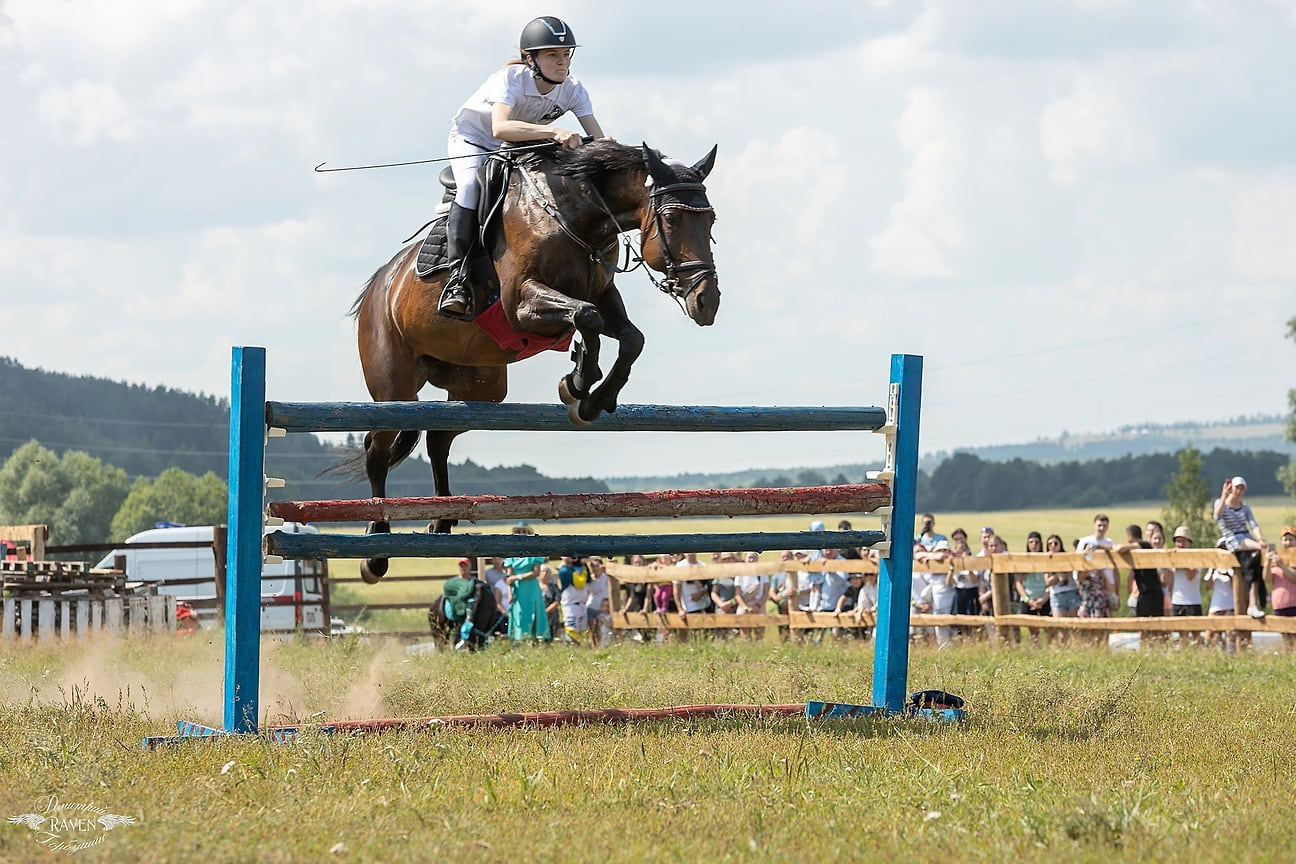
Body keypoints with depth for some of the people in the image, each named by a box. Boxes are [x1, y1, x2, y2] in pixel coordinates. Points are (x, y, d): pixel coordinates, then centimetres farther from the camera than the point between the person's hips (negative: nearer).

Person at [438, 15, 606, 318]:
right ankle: (458, 277, -33)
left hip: (522, 149, 5)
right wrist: (553, 131, -61)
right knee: (472, 186, -35)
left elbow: (598, 139, -18)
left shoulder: (572, 89, -16)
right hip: (472, 139, -5)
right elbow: (500, 128, -50)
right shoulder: (511, 78, -32)